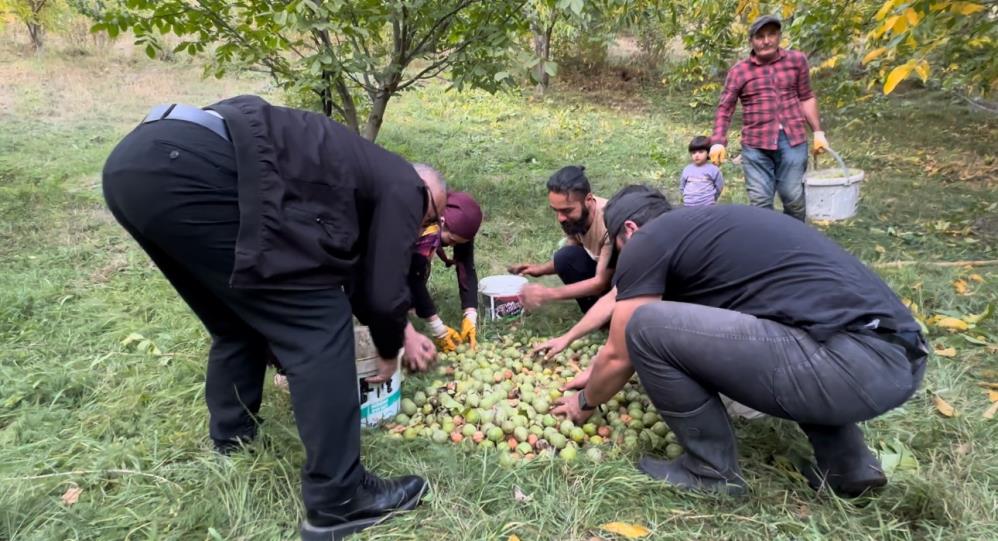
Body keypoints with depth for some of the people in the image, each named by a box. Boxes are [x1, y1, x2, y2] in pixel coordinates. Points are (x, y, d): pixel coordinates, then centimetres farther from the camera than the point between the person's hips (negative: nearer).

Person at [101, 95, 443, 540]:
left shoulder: (364, 173, 33)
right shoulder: (403, 187, 10)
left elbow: (357, 274, 39)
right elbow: (382, 291, 7)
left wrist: (401, 331, 44)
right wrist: (389, 352, 26)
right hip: (194, 168, -10)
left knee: (238, 319, 25)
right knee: (318, 326, -2)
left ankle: (233, 439, 41)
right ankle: (337, 501, 6)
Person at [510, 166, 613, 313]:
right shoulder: (574, 216, -14)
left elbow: (601, 282, -31)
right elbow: (570, 259, 3)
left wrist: (550, 294, -37)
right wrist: (542, 269, -15)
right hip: (601, 267, 6)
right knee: (565, 257, -22)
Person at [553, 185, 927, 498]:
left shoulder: (646, 241, 1)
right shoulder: (702, 227, 27)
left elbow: (620, 355, 7)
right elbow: (683, 330, 40)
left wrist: (586, 402, 29)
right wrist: (596, 376, 49)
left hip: (848, 363, -10)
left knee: (647, 327, -7)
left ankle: (712, 472, 11)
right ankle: (848, 463, 24)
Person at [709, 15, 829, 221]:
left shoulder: (797, 60, 8)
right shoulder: (739, 71, 1)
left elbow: (806, 98, 14)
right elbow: (724, 109, 1)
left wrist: (818, 131, 11)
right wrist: (718, 142, -11)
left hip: (793, 141, 2)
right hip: (755, 145, -1)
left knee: (794, 197, 7)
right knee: (760, 201, 1)